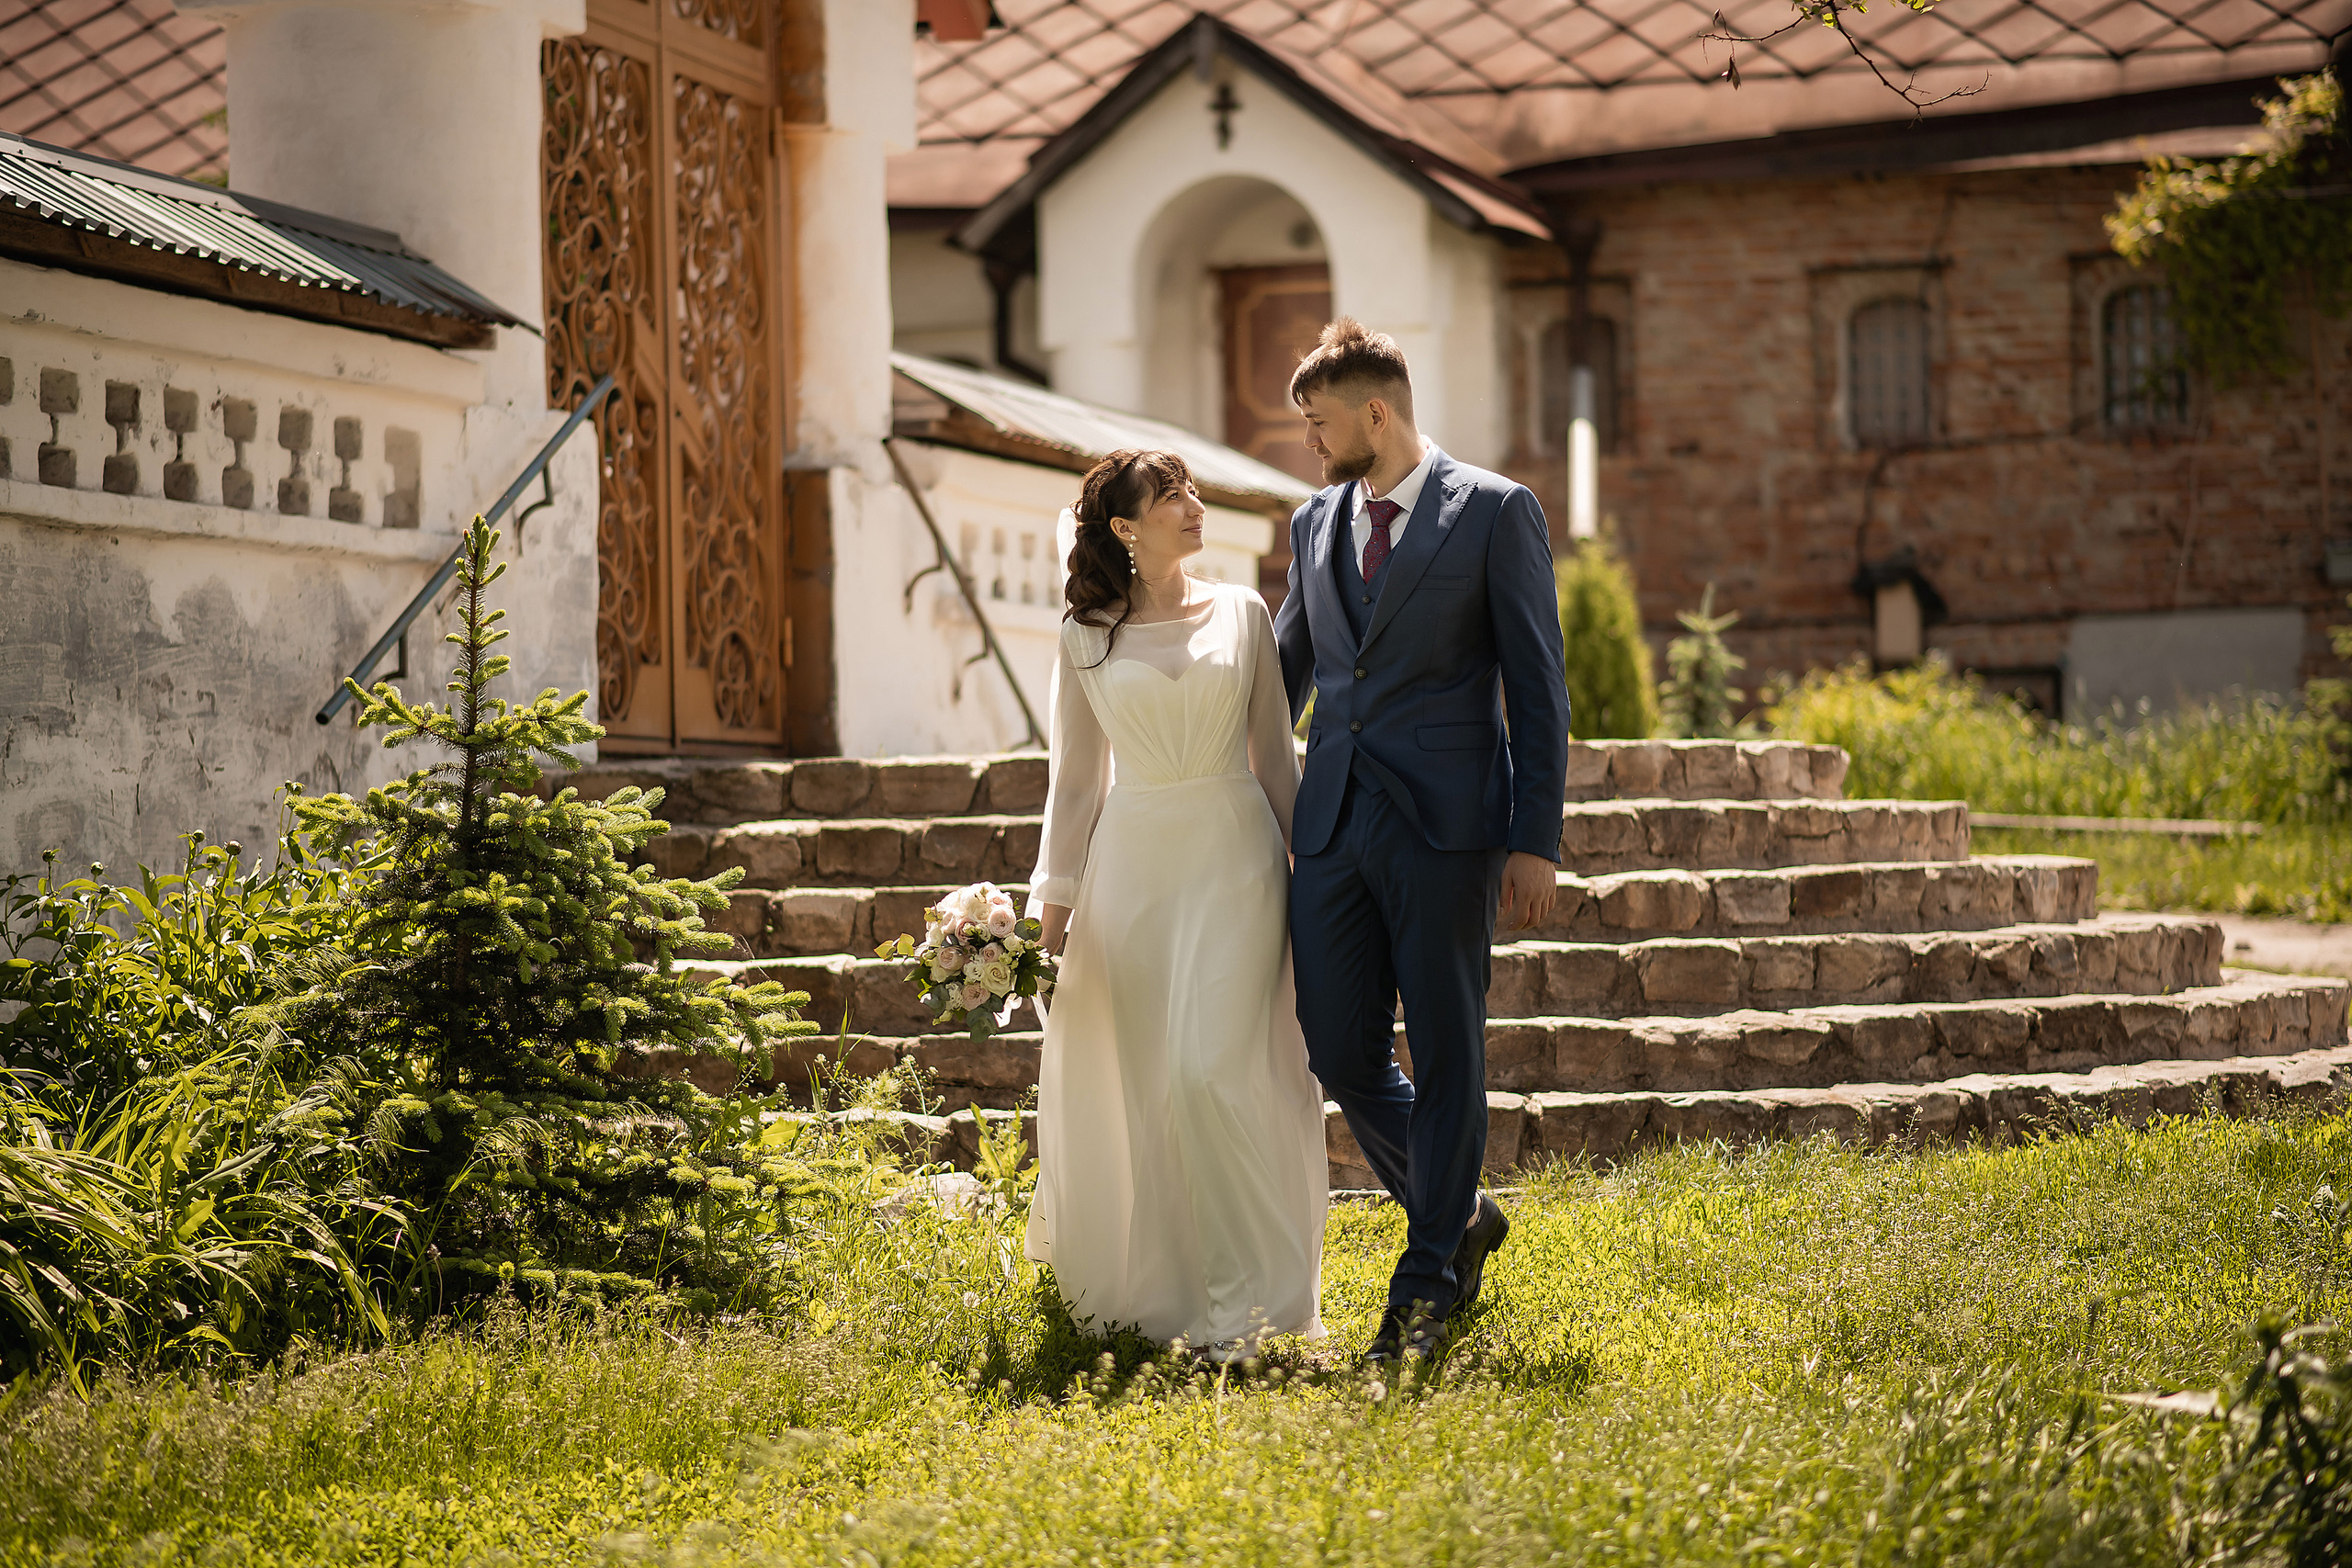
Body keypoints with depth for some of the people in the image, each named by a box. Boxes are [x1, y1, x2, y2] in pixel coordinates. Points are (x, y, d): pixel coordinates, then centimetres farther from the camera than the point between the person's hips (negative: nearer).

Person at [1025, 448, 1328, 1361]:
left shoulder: (1242, 616, 5)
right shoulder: (1087, 636, 5)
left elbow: (1276, 753, 10)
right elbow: (1075, 776, 9)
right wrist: (1054, 902, 4)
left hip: (1234, 858, -1)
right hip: (1130, 863, 1)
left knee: (1211, 1072, -12)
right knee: (1127, 1082, 2)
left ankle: (1243, 1301, -5)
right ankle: (1142, 1285, 19)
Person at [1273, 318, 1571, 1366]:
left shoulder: (1495, 512, -2)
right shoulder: (1315, 521, 14)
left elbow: (1537, 686, -4)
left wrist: (1536, 841, -9)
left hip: (1444, 826, -5)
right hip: (1331, 826, 6)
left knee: (1445, 1054, 0)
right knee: (1342, 1055, 4)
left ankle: (1426, 1285, 9)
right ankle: (1459, 1218, 26)